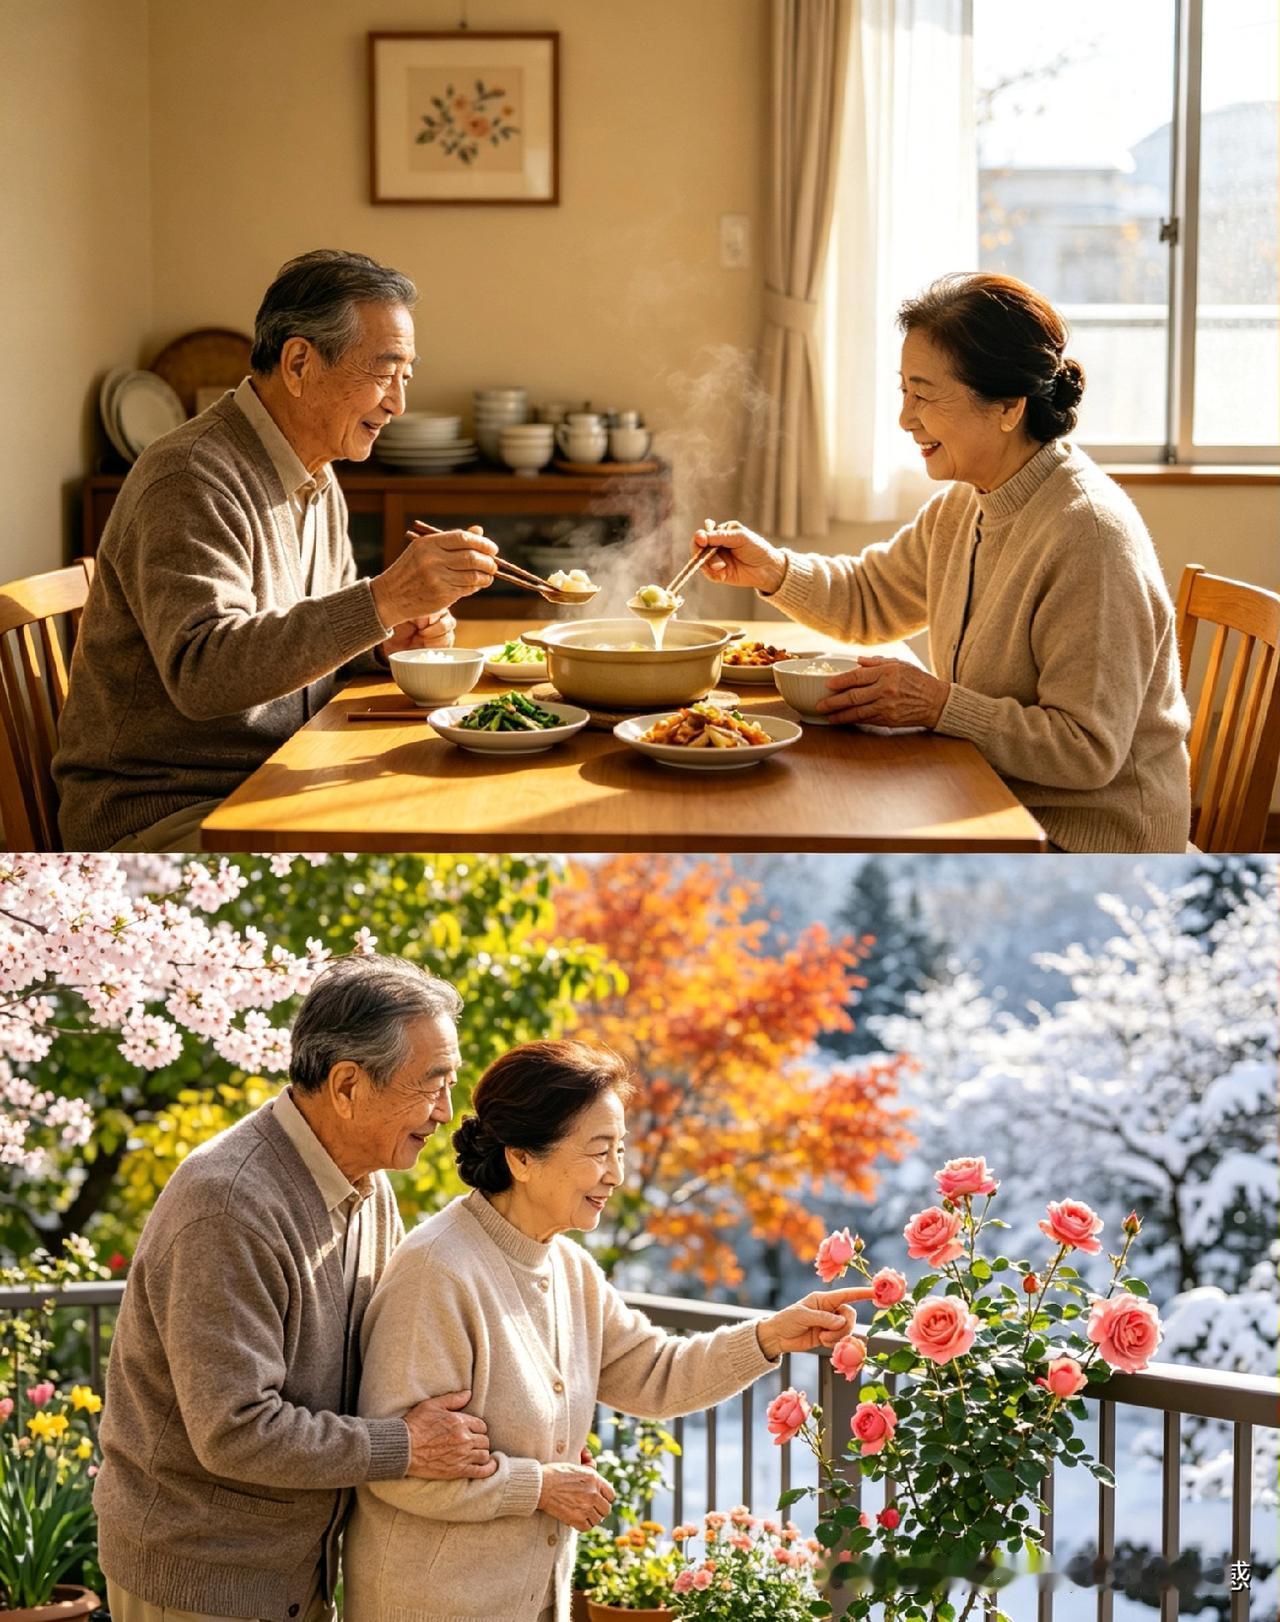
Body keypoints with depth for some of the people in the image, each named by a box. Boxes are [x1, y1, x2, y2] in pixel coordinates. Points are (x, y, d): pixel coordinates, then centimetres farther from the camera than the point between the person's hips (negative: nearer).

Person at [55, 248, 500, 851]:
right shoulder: (190, 479, -18)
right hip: (158, 813, -9)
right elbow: (201, 672, -31)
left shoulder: (318, 482, 14)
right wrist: (381, 603, -37)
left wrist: (388, 639, 5)